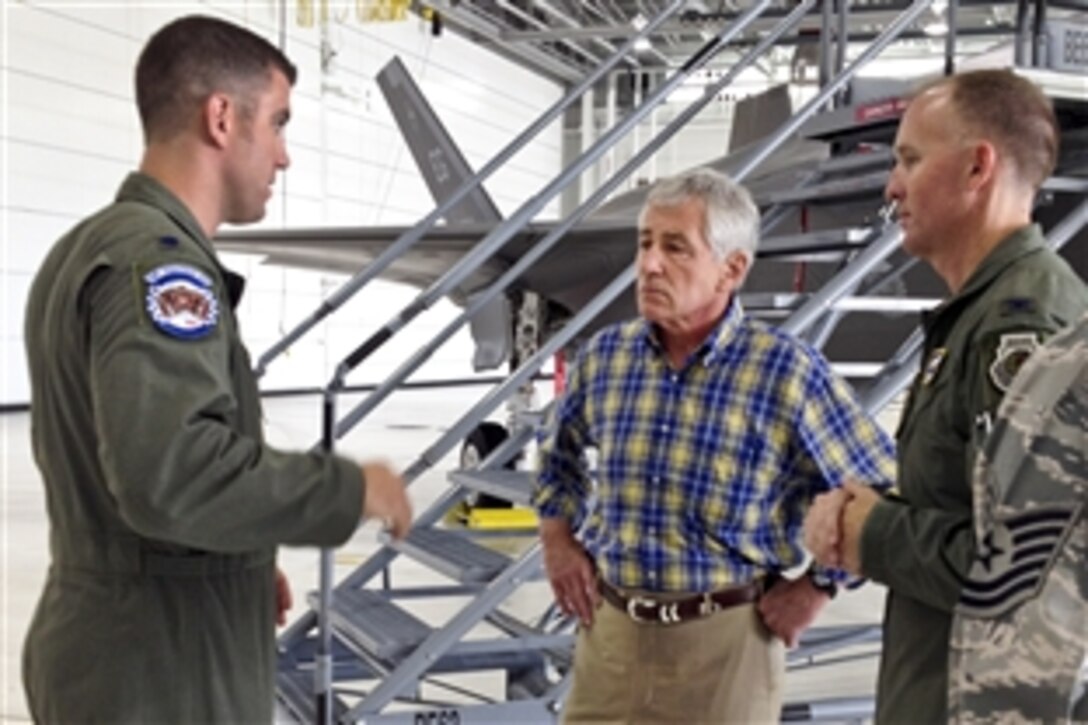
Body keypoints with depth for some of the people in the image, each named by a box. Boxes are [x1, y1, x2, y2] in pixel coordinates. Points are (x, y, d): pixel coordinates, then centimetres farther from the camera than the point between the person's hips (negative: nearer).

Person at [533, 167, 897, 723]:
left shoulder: (788, 372, -14)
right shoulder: (604, 355, 0)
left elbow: (881, 491, -5)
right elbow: (558, 451, 21)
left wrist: (817, 586, -5)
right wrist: (557, 539, 10)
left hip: (725, 637, -3)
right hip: (611, 627, 4)